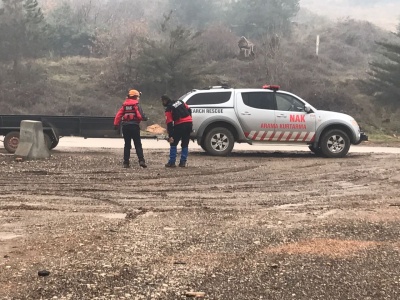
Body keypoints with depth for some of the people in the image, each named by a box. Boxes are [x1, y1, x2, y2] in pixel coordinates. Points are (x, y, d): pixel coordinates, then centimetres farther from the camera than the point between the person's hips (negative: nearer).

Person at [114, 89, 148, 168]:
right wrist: (145, 118, 5)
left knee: (127, 145, 11)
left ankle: (126, 163, 7)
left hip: (125, 126, 4)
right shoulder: (136, 104, -4)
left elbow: (118, 115, 4)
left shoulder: (124, 105, 11)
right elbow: (140, 115, -14)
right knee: (138, 145, 0)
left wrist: (116, 124, 5)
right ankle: (141, 161, -12)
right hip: (134, 126, -4)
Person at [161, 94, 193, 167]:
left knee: (173, 144, 7)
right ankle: (183, 162, 13)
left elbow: (169, 123, -8)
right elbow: (189, 110, 17)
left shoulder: (168, 109, -4)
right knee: (185, 144, 14)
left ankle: (171, 162, 5)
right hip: (189, 123, 6)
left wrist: (170, 136, -9)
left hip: (180, 125, -6)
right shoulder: (180, 102, 13)